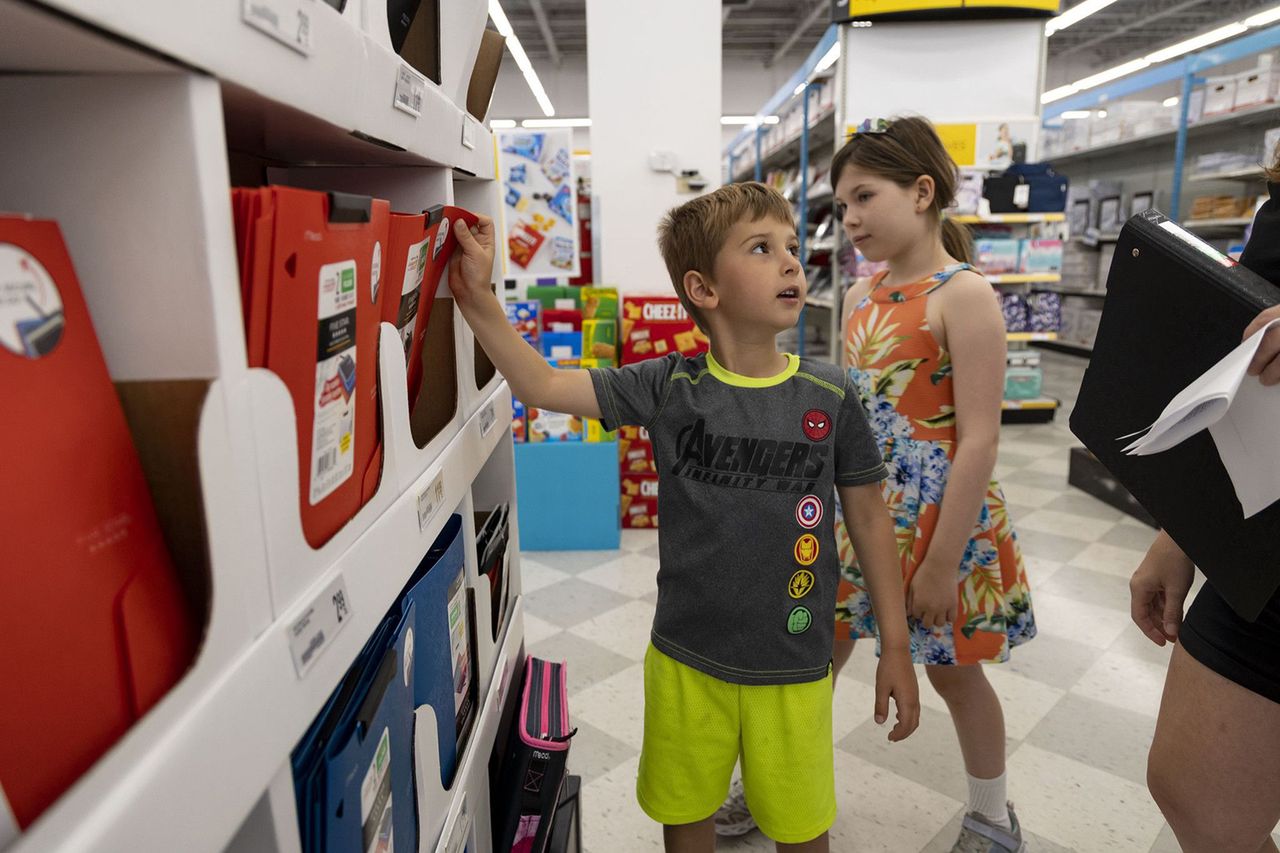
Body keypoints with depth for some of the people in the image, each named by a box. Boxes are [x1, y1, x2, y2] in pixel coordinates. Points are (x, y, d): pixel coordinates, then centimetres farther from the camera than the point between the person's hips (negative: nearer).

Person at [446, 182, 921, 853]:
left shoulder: (831, 398, -9)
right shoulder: (669, 387, -9)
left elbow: (869, 519, -1)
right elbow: (543, 385, -9)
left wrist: (895, 647, 3)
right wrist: (478, 297, -21)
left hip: (792, 669, 0)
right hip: (684, 660, 1)